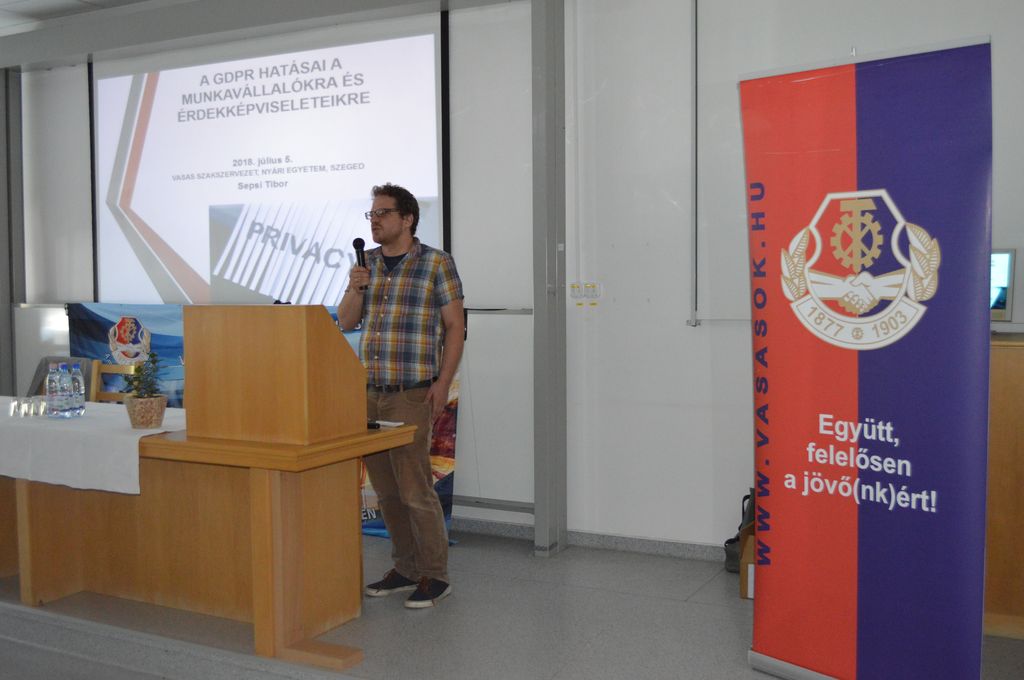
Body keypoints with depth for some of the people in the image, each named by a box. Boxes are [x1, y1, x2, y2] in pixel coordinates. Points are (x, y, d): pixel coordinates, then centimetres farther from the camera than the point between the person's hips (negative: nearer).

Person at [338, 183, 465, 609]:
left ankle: (434, 576, 8)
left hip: (411, 395, -6)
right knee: (386, 490, 11)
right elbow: (346, 323, 13)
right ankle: (406, 568, 24)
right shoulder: (366, 263, 13)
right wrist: (354, 288, -6)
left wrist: (443, 383, -11)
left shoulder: (436, 263, -3)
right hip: (369, 393, 6)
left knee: (414, 489, -5)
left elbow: (455, 326, -4)